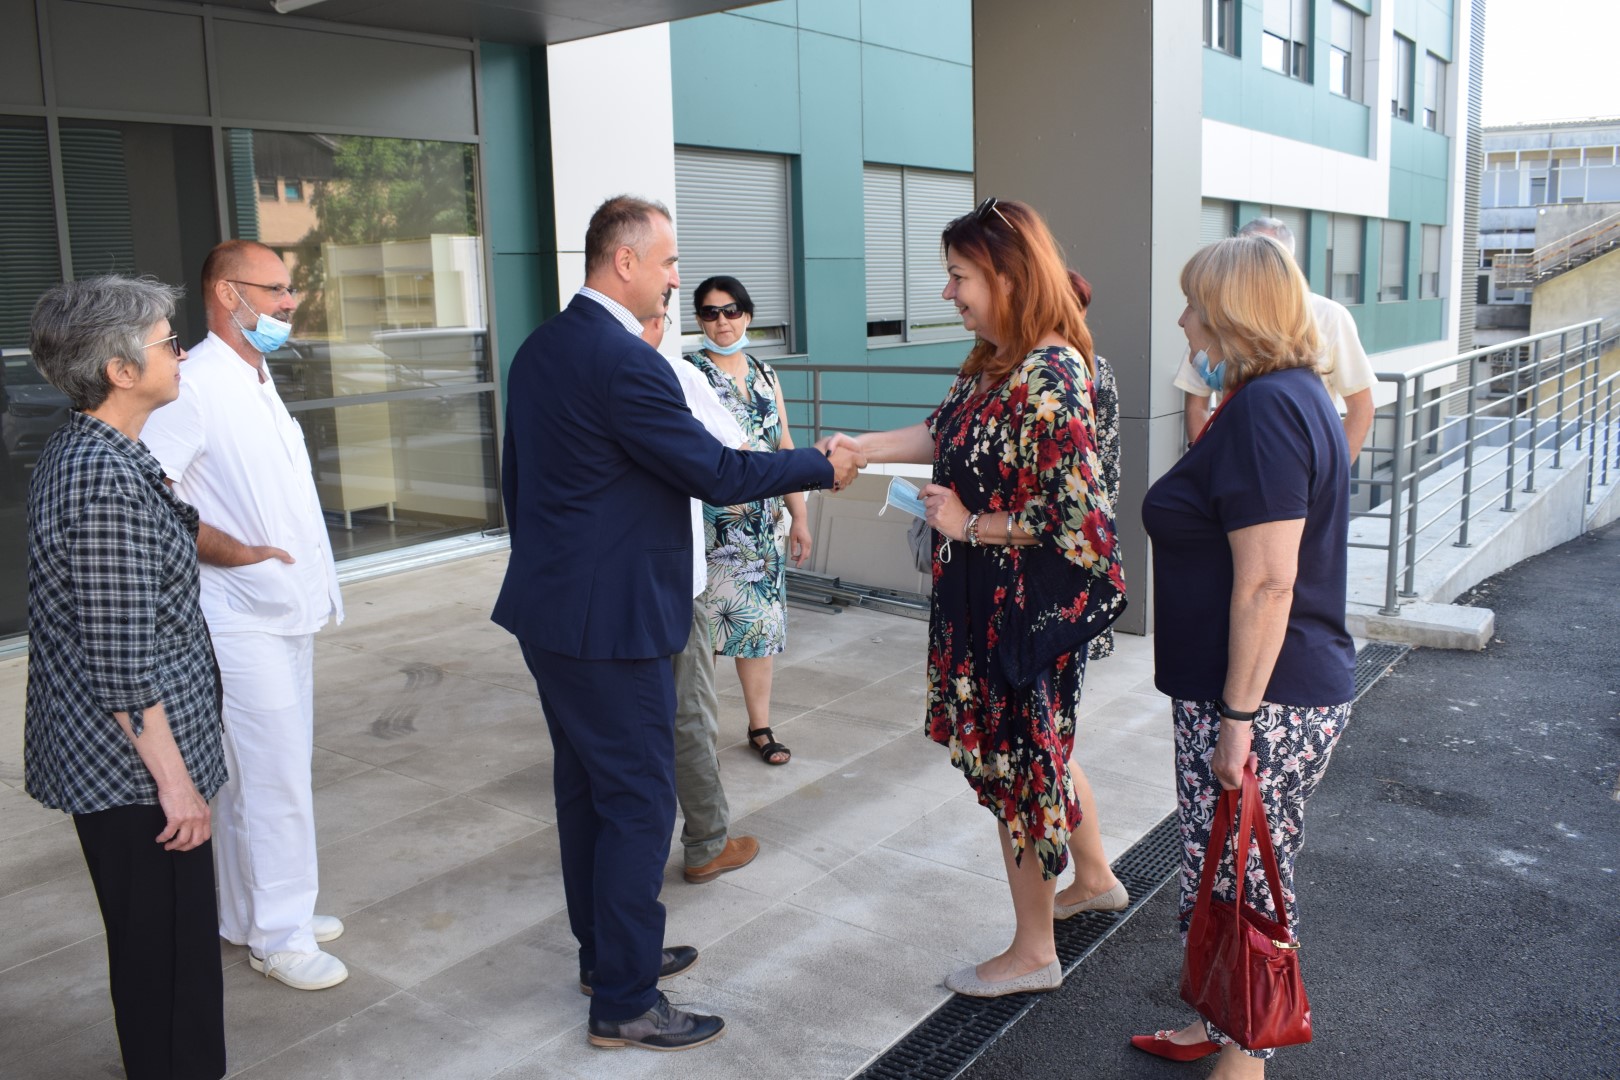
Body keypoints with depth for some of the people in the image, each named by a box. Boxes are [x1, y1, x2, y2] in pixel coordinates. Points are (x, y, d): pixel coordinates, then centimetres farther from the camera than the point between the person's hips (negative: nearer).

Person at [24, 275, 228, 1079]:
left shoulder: (80, 451, 7)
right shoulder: (106, 474, -24)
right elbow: (122, 663, -24)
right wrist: (173, 777, -20)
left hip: (112, 760, 10)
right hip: (136, 764, -10)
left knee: (155, 945, 23)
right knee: (169, 953, 5)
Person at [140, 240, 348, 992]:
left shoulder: (257, 380, 13)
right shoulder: (196, 386, -16)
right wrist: (230, 551, -21)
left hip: (286, 612, 9)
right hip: (242, 620, -9)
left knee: (274, 772, 17)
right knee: (271, 780, -1)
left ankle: (252, 916, 31)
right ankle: (278, 934, 14)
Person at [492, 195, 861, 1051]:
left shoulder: (540, 349, 9)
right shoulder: (625, 362, -21)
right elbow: (715, 473, -18)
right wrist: (822, 467, -5)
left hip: (550, 608, 10)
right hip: (609, 620, -10)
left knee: (586, 786, 19)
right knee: (639, 801, 0)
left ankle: (604, 951, 35)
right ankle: (625, 1003, 11)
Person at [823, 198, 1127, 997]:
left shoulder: (1048, 379, -25)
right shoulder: (997, 363, 3)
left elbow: (1074, 516, -27)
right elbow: (946, 432, 14)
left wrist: (970, 524, -18)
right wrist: (859, 447, 7)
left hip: (1024, 608, -9)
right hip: (995, 600, 9)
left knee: (1017, 760, 5)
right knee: (1037, 747, 25)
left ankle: (1033, 953, 25)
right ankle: (1094, 878, 48)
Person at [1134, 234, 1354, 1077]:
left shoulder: (1264, 410, -20)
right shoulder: (1293, 393, 13)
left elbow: (1267, 581, -25)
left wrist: (1238, 715, -21)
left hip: (1264, 700, -10)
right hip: (1291, 690, 10)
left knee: (1242, 882, 5)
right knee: (1222, 873, 20)